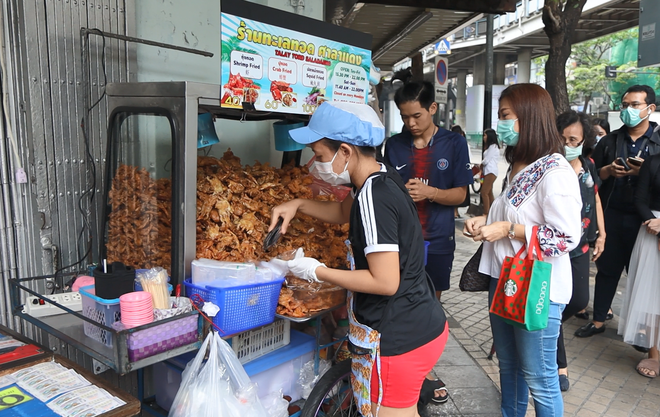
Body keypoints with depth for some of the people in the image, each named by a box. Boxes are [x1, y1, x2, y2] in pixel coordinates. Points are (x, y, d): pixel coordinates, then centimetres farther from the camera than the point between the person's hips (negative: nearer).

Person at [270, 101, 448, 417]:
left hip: (399, 339, -9)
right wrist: (298, 205, 11)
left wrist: (317, 272, -16)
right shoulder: (383, 179, 5)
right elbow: (345, 211, 24)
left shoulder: (373, 196, -24)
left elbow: (385, 282, -25)